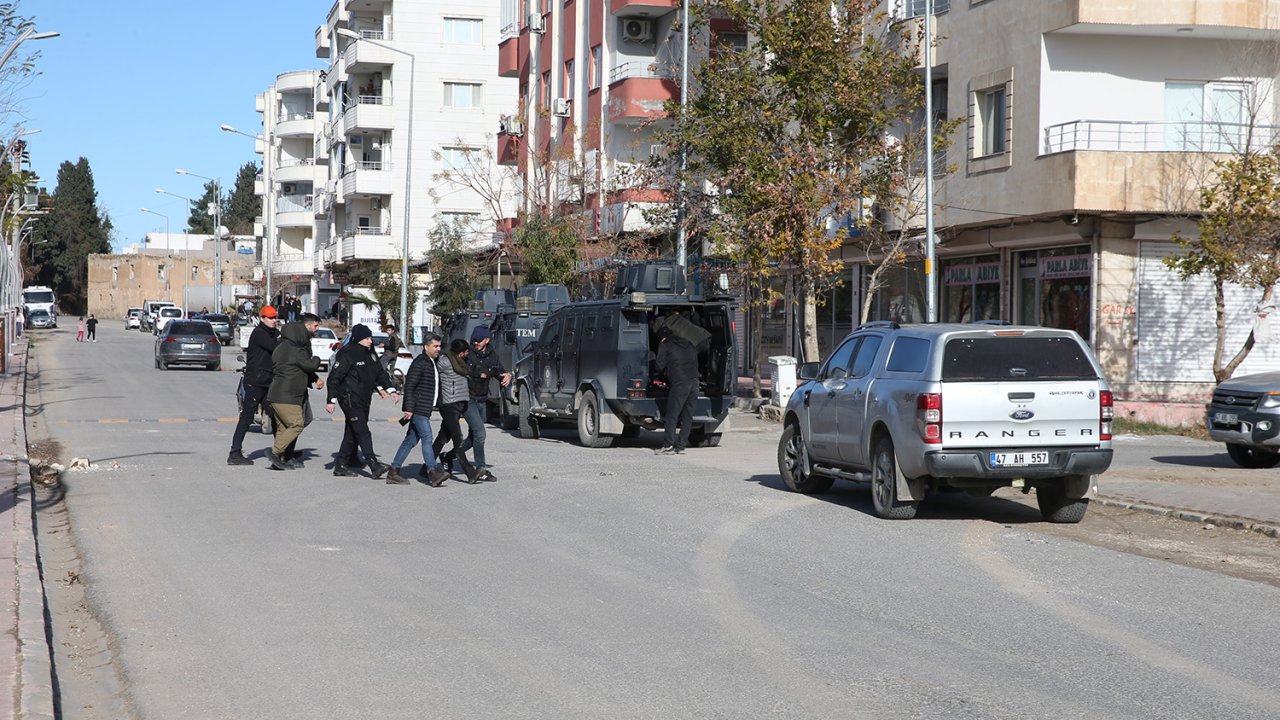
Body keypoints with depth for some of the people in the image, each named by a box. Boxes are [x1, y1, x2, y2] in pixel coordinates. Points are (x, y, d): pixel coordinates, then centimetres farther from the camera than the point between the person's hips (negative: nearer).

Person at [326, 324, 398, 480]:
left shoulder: (369, 354, 13)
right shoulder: (347, 354, -13)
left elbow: (379, 372, 25)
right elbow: (334, 377, -14)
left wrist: (390, 388, 14)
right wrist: (331, 400, -17)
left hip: (364, 400, 9)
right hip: (350, 399, -9)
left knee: (352, 434, 10)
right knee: (363, 432, -15)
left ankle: (340, 465, 16)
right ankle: (374, 466, -22)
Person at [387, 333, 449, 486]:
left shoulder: (433, 363, 18)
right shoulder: (419, 363, -12)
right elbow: (409, 387, -17)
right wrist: (408, 408, -21)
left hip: (425, 409, 9)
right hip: (418, 409, -9)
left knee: (411, 439, 9)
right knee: (427, 437, -15)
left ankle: (394, 471, 12)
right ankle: (433, 473, -20)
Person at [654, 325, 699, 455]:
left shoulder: (665, 345, 4)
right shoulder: (687, 344, 22)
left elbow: (660, 366, 2)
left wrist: (665, 372, 24)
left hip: (679, 382, -6)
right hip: (694, 381, 7)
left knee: (671, 415, -5)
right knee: (687, 416, 8)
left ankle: (668, 445, -10)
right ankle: (681, 446, 9)